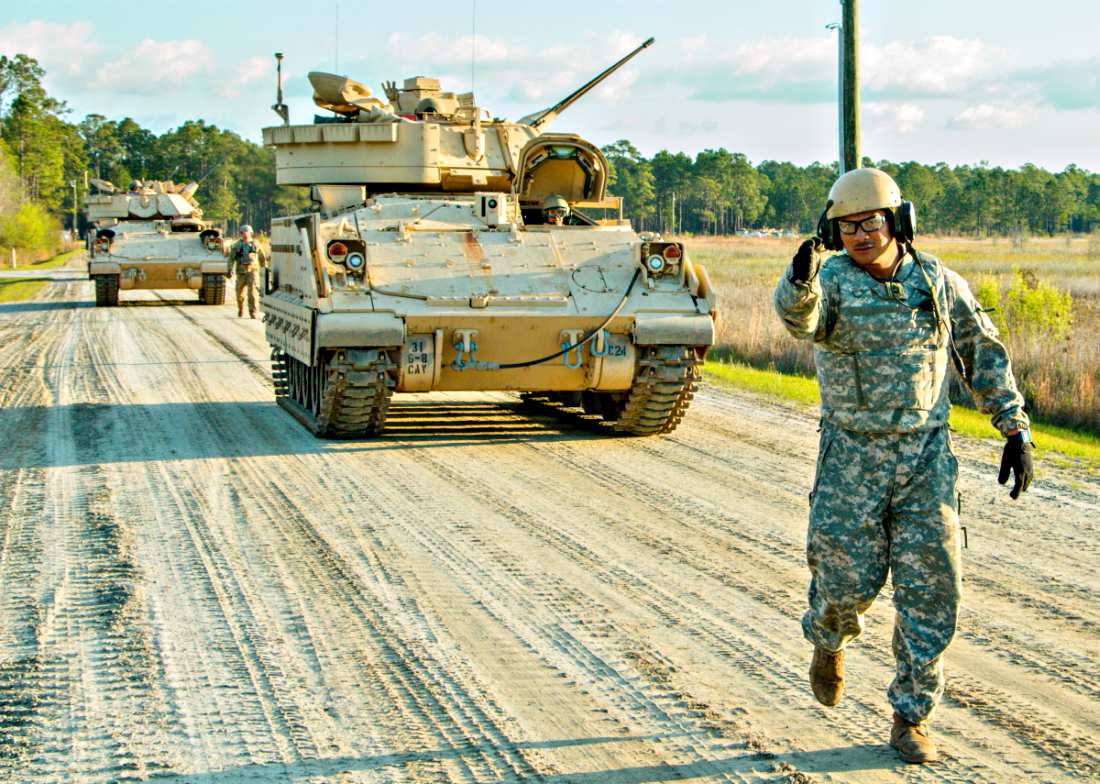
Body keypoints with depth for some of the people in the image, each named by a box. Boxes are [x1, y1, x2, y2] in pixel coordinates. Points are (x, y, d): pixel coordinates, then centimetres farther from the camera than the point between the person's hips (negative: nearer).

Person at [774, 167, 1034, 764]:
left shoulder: (939, 283, 0)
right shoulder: (831, 282, -8)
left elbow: (986, 356, 10)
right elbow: (798, 314, -32)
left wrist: (1015, 430, 6)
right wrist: (799, 282, -56)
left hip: (926, 455, 2)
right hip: (851, 458, -2)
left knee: (929, 592, -1)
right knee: (849, 579, 0)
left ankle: (910, 720, 13)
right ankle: (828, 637, 37)